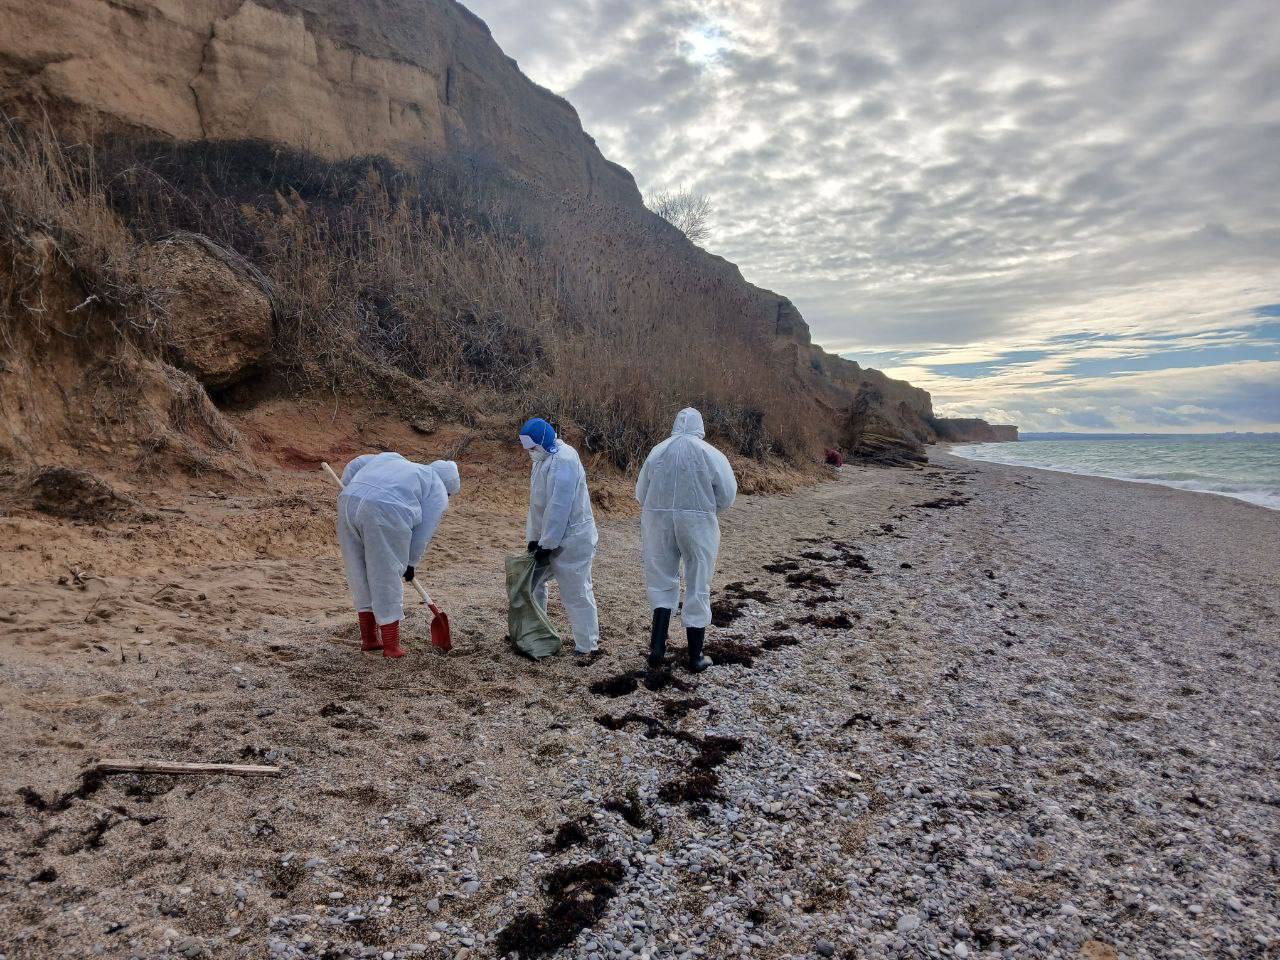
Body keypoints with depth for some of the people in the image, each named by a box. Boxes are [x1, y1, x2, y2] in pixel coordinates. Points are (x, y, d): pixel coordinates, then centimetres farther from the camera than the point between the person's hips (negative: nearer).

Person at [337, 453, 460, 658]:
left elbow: (356, 464, 26)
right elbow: (423, 534, 10)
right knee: (387, 578, 5)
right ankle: (391, 646, 13)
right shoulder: (437, 493, 14)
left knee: (360, 575, 16)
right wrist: (410, 563, 19)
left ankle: (368, 638, 25)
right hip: (383, 515, -6)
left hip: (348, 503, 6)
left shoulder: (394, 459, 32)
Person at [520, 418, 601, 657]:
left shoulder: (563, 461, -22)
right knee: (531, 582, 17)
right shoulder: (544, 459, 10)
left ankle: (587, 645, 11)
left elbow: (559, 508, -25)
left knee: (576, 594, -2)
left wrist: (547, 544, -21)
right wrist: (533, 538, 8)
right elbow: (537, 503, 12)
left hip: (571, 540, -10)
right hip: (549, 538, 10)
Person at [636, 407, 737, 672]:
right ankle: (695, 657, 16)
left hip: (659, 521, 2)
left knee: (662, 581, 16)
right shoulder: (710, 454, -5)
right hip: (698, 523, -2)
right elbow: (728, 494, -4)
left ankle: (657, 646, 6)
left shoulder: (658, 451, 1)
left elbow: (641, 493, 5)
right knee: (698, 586, 9)